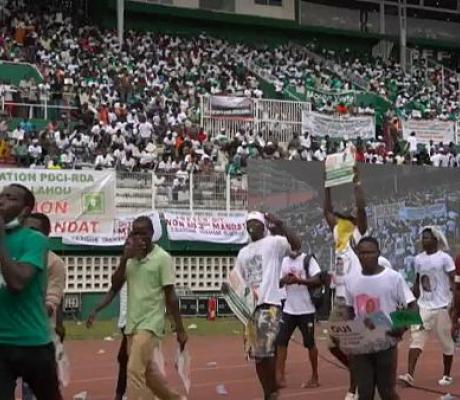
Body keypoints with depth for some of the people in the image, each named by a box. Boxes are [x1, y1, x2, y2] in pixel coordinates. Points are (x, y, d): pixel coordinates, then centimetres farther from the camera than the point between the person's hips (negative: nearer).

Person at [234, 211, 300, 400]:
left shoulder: (274, 242, -1)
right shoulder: (243, 252, 20)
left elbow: (296, 244, -20)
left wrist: (280, 226, -29)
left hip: (269, 304, -7)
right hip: (249, 306, 7)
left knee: (266, 352, -14)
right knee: (257, 354, 9)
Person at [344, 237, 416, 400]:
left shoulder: (393, 277, -8)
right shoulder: (351, 282, 4)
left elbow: (412, 306, -6)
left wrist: (402, 328, -22)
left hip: (386, 344, -3)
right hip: (360, 346, 3)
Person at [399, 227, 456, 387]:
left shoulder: (445, 258, -9)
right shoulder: (419, 259, 6)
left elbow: (453, 283, -10)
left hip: (441, 307, -4)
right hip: (423, 307, 4)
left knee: (446, 342, 8)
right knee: (416, 339, -7)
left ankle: (447, 375, 23)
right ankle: (410, 375, -13)